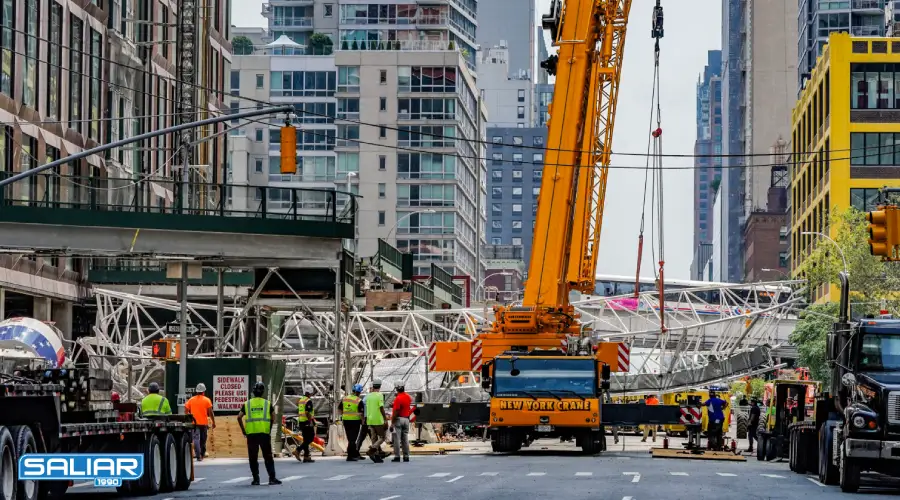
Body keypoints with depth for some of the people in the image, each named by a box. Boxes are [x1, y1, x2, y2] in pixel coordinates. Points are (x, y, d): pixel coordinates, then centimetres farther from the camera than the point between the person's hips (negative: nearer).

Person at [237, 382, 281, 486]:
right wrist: (270, 429, 9)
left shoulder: (247, 404, 9)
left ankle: (256, 479, 6)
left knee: (253, 458, 8)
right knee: (268, 457, 4)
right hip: (264, 433, -1)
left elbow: (239, 417, 2)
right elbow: (273, 417, -1)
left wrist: (243, 430, 8)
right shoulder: (267, 404, 6)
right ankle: (272, 478, -3)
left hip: (251, 434, 1)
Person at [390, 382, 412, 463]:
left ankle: (397, 456, -5)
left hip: (398, 419, -7)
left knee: (397, 439, -3)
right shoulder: (408, 397, 7)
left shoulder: (398, 398, -15)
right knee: (405, 439, 10)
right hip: (406, 419, 7)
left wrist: (392, 423, -15)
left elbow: (395, 412, -18)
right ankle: (406, 456, 9)